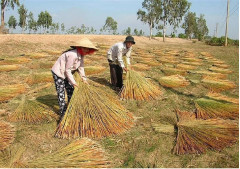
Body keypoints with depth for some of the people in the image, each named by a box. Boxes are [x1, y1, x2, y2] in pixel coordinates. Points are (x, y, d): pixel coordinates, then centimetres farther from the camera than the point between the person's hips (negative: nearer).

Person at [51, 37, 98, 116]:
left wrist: (84, 78, -6)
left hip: (65, 73, 9)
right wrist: (73, 82, -23)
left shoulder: (81, 54, -5)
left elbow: (81, 67, 3)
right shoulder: (73, 55, -32)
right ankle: (63, 111, 10)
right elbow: (67, 70, -27)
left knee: (71, 90, 15)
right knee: (61, 92, -2)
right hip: (58, 72, -9)